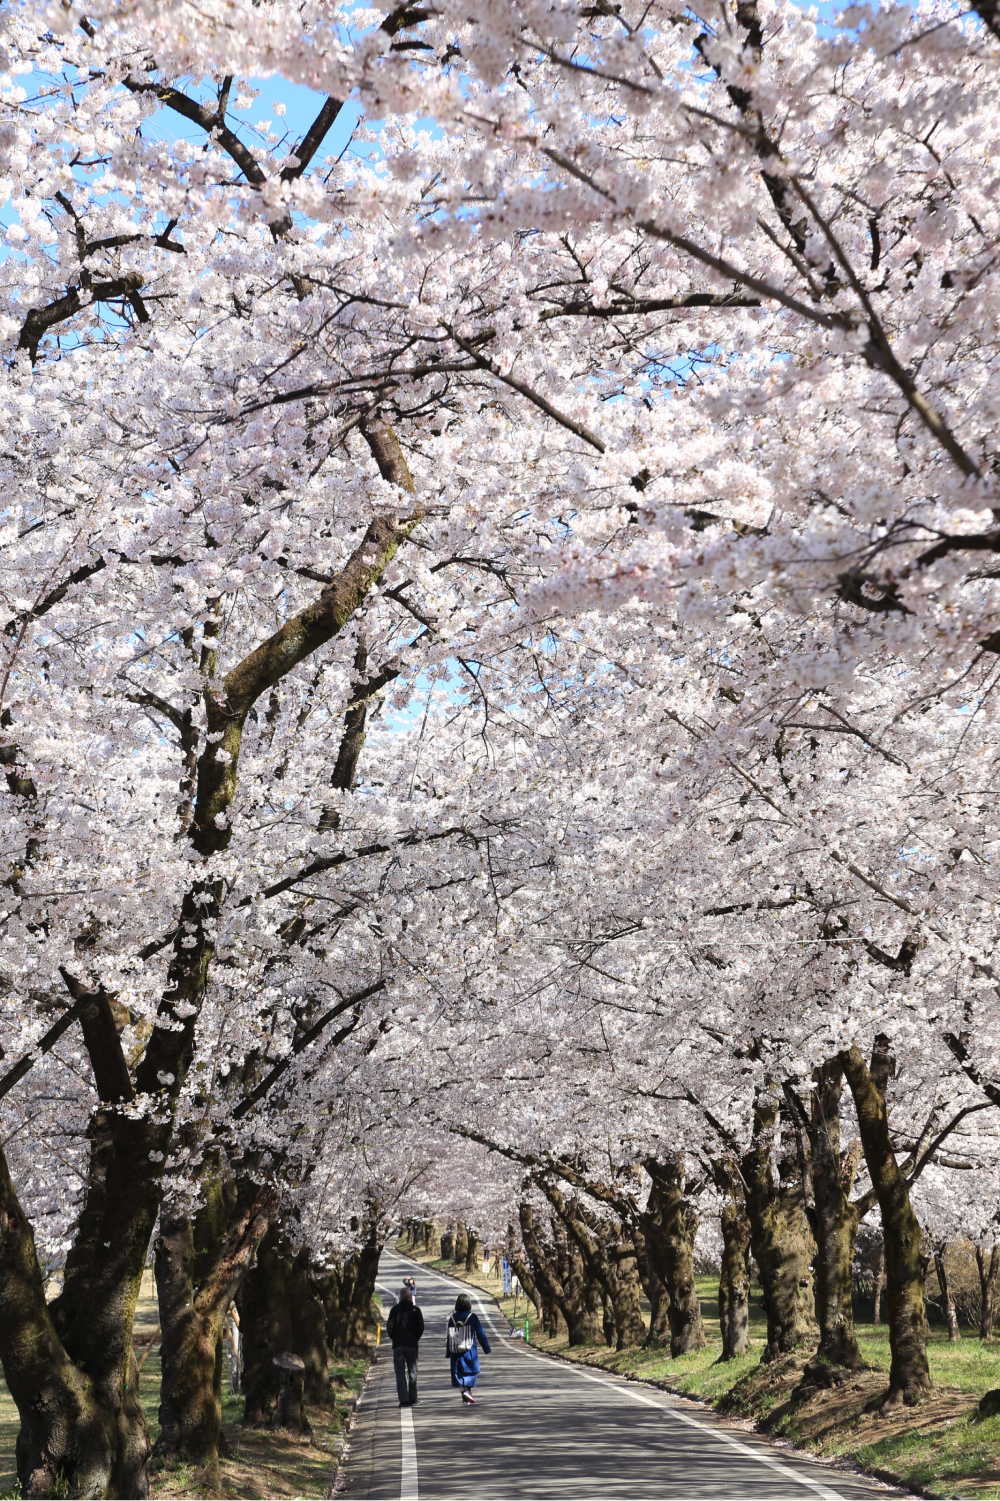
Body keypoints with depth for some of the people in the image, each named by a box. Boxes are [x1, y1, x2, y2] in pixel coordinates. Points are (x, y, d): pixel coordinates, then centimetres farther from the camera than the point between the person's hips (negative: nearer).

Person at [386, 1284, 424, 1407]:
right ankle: (412, 1398, 12)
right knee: (412, 1372, 11)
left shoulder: (395, 1310, -1)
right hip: (412, 1344, 0)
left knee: (400, 1373, 3)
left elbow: (389, 1326, -5)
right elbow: (420, 1327, -4)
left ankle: (403, 1400, -4)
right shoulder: (415, 1310, -1)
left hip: (398, 1345, 0)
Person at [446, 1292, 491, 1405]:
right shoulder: (472, 1316, -5)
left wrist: (448, 1353, 16)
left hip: (455, 1352, 3)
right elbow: (480, 1333, 0)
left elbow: (449, 1336, 8)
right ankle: (467, 1390, -11)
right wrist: (486, 1348, 9)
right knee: (471, 1371, 5)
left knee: (460, 1373, 11)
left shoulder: (452, 1317, 3)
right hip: (470, 1351, -3)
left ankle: (464, 1391, 9)